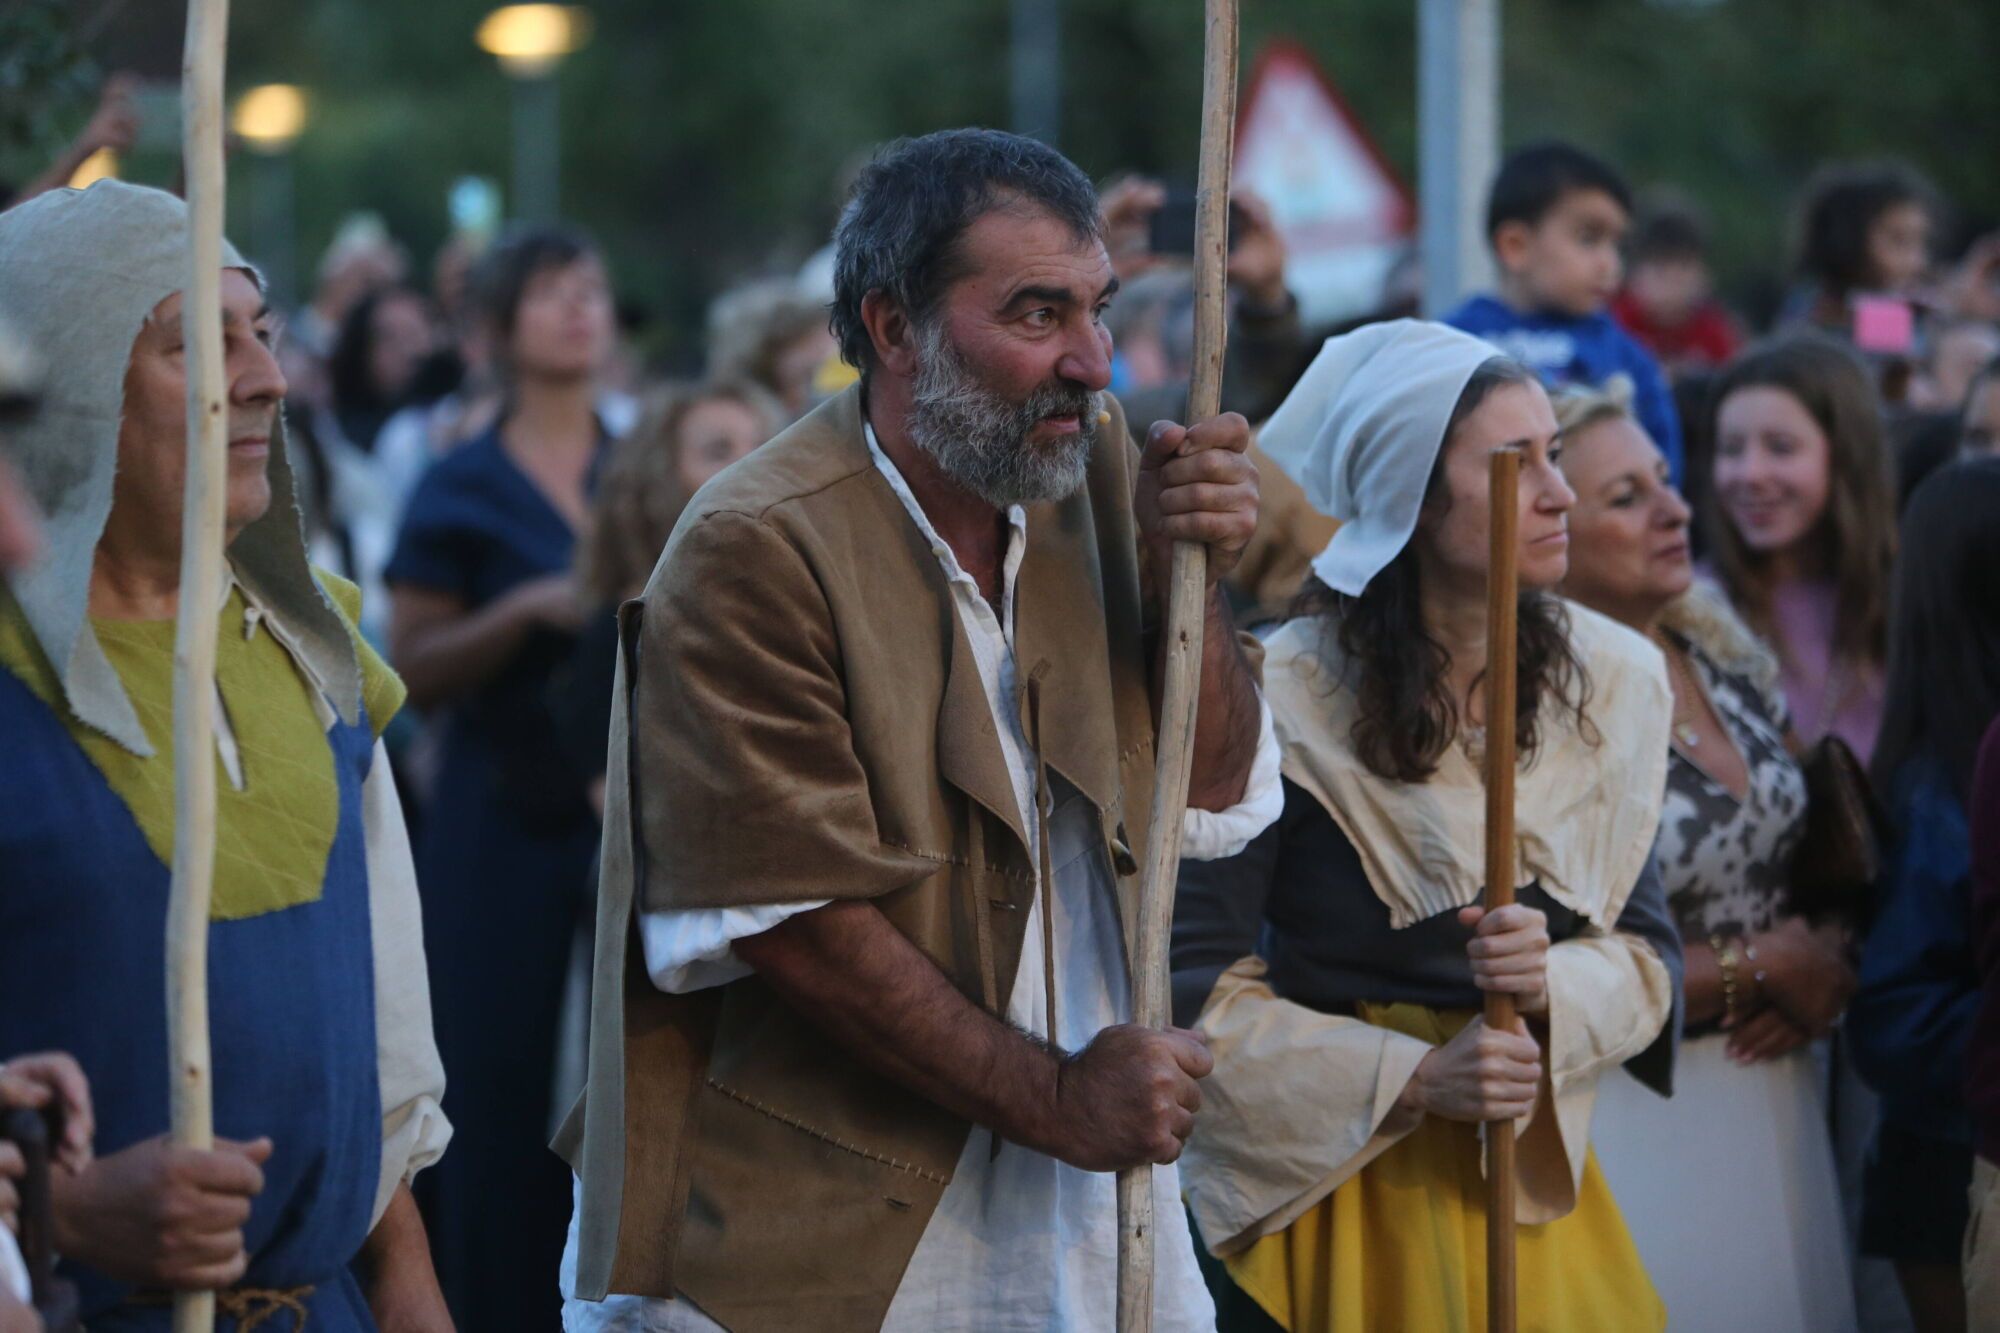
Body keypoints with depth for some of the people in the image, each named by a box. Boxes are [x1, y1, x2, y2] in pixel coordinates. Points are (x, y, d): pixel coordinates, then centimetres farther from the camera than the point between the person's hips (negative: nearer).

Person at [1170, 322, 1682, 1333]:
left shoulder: (1608, 681, 1)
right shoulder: (1282, 698, -14)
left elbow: (1648, 955, 4)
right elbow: (1202, 988, -13)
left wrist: (1553, 985, -18)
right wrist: (1414, 1079, -21)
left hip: (1531, 1177, 4)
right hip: (1325, 1185, -4)